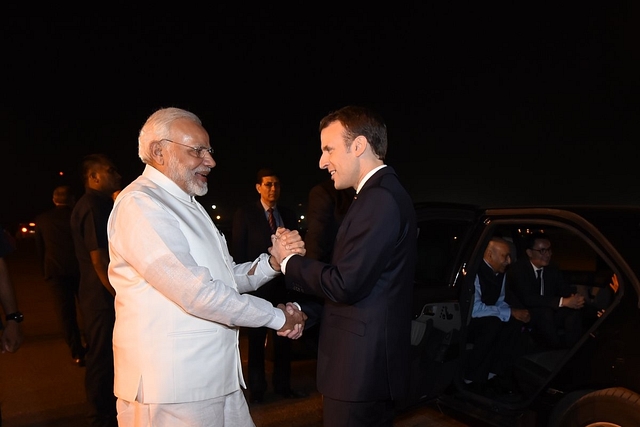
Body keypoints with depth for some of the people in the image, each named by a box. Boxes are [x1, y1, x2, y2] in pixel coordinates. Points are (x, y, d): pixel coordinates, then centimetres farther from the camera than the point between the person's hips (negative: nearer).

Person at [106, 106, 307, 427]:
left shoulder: (188, 206, 15)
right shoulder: (139, 204, -16)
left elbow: (226, 278, 11)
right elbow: (197, 293, -24)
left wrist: (272, 261, -8)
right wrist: (278, 317, -14)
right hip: (171, 390, -8)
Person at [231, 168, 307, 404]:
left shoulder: (289, 215, 8)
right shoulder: (245, 213, -3)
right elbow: (238, 251, -4)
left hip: (284, 284, 4)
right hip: (258, 285, -3)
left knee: (284, 336, 11)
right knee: (257, 339, 9)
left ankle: (282, 384, 25)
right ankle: (257, 387, 22)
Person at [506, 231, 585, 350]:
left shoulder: (552, 269, 6)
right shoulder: (518, 269, -17)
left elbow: (565, 290, 2)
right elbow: (527, 298, -29)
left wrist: (575, 298, -24)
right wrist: (563, 301, -34)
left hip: (548, 317, 6)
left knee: (574, 310, -19)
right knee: (545, 311, -34)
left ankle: (571, 347, -17)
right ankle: (555, 348, -19)